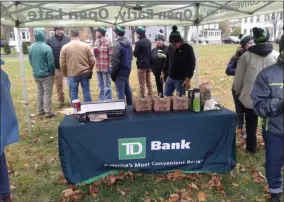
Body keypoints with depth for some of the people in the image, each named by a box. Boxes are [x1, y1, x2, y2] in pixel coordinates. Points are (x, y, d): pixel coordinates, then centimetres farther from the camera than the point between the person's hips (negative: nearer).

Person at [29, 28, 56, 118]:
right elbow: (51, 63, -15)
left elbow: (30, 62, 10)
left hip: (36, 75, 6)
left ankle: (40, 111, 25)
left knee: (40, 93, 17)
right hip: (46, 74, -6)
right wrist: (52, 73, -1)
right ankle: (48, 112, 6)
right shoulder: (47, 48, -18)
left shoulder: (30, 48, 1)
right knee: (47, 94, 2)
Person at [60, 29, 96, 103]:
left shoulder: (64, 47, -2)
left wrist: (65, 74, 13)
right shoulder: (86, 46, -3)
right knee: (86, 90, 10)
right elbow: (92, 60, -3)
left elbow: (62, 63, 0)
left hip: (72, 74, 0)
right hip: (85, 73, 1)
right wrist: (90, 70, 13)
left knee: (73, 92, 9)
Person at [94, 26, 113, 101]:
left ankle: (108, 100, 14)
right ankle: (101, 99, 30)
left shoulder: (107, 42, -12)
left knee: (107, 85, 3)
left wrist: (110, 66, -14)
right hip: (98, 67, 7)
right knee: (100, 85, 17)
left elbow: (111, 55, -12)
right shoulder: (96, 42, 9)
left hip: (106, 67, -7)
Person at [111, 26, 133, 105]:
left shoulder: (117, 45, -19)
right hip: (127, 69, 9)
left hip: (120, 71, -9)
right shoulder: (128, 42, 7)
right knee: (127, 88, 19)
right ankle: (130, 105, 29)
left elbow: (115, 61, -19)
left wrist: (113, 74, -12)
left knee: (120, 91, -1)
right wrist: (128, 65, 18)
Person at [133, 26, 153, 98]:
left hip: (141, 65, -8)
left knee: (142, 83, -1)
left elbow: (135, 54, -10)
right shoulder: (148, 41, 7)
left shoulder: (139, 42, -17)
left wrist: (134, 50, 7)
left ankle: (142, 97, 4)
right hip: (149, 64, 8)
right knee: (149, 81, 16)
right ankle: (150, 96, 23)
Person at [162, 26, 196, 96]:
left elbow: (191, 64, -16)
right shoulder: (170, 47, 5)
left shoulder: (187, 48, -13)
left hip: (181, 80, -6)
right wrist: (163, 72, 17)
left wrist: (188, 79, -21)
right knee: (166, 97, 12)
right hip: (170, 78, 6)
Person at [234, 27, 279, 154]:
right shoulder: (276, 55, -4)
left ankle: (251, 147, 25)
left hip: (250, 96, -2)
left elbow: (238, 78, -3)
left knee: (251, 124, 13)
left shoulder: (246, 56, -9)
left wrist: (238, 91, 14)